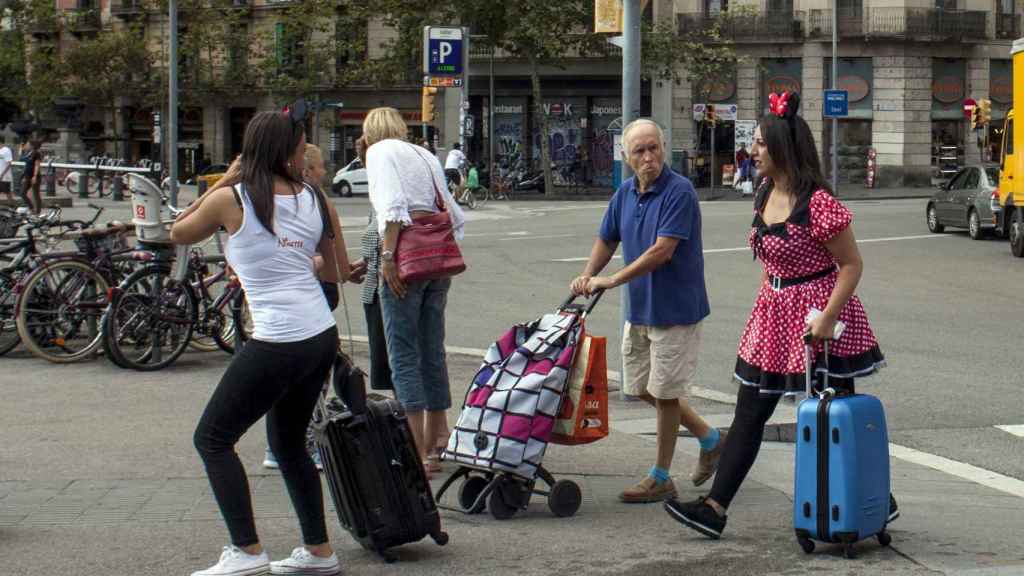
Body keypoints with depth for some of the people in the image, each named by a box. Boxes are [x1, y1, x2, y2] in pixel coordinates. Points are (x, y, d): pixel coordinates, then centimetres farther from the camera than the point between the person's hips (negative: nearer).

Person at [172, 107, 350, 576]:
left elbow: (179, 234, 14)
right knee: (289, 443, 22)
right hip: (322, 338, 6)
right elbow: (340, 271, 16)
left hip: (276, 342, -6)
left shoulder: (231, 200, -5)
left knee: (212, 439, 6)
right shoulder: (315, 202, 7)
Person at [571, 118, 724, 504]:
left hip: (675, 308, -8)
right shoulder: (625, 194, 6)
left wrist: (613, 280, -21)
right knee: (642, 388, 14)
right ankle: (710, 439, 30)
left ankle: (660, 478, 12)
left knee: (664, 391, 0)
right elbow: (607, 240, 18)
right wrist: (587, 276, 0)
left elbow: (662, 251, -24)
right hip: (639, 309, 8)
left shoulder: (679, 192, -18)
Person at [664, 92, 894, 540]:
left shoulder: (818, 203, -20)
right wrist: (765, 302, 17)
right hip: (773, 315, 8)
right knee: (748, 414, 6)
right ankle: (715, 508, 7)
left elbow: (852, 265, -17)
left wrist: (827, 318, -22)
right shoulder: (765, 196, 6)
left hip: (818, 318, -8)